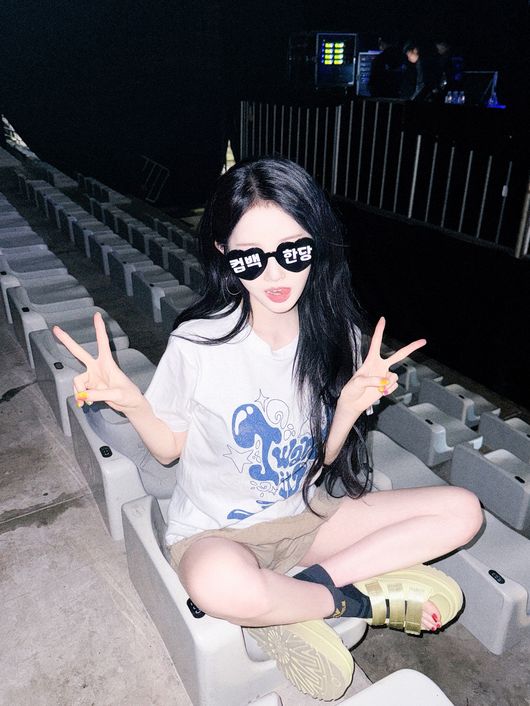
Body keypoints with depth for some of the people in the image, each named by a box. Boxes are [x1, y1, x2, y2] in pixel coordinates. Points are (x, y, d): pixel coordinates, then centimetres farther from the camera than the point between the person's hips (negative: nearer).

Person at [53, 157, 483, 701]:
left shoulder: (336, 335, -9)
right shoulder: (198, 344, -19)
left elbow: (324, 458, 0)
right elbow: (168, 449, -5)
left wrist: (351, 404, -20)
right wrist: (129, 402, -24)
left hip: (304, 516, 5)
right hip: (214, 532, -4)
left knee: (462, 511, -8)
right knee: (221, 582, -41)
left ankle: (301, 587, -14)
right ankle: (359, 598, -10)